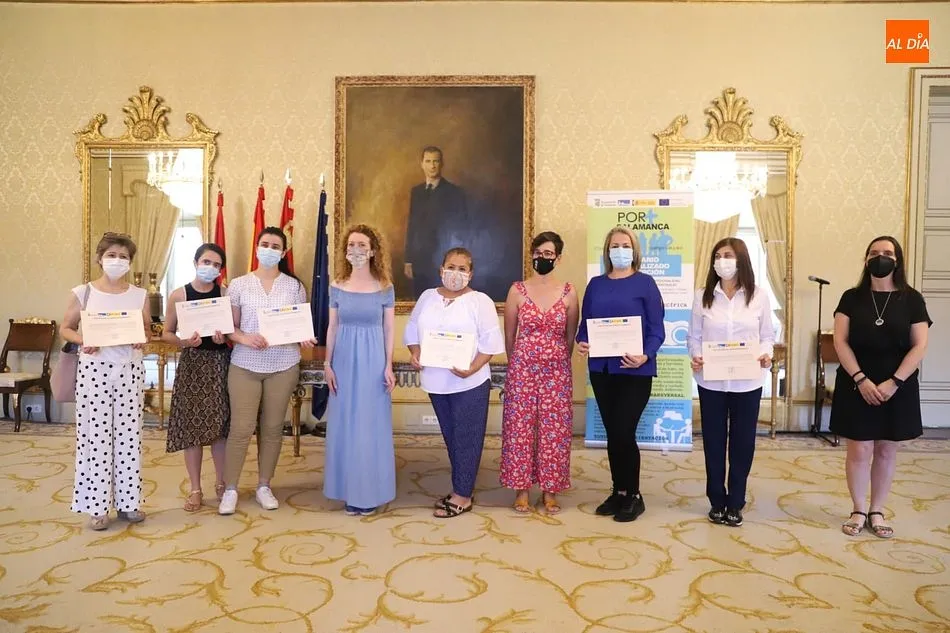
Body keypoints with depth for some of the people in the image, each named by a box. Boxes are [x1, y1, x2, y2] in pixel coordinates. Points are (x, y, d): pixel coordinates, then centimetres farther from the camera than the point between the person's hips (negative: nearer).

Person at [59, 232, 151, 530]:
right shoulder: (82, 293, 0)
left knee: (129, 434, 6)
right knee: (96, 435, 1)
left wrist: (141, 338, -10)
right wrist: (82, 341, -13)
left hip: (129, 369, 2)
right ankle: (97, 505, 11)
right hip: (94, 369, -2)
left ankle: (127, 501, 17)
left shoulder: (140, 295, 4)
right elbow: (65, 328, 6)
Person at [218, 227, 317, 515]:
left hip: (284, 366, 1)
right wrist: (245, 338, -18)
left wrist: (304, 339, -14)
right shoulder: (239, 284, 3)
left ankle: (264, 486, 23)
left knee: (273, 427, 8)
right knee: (241, 427, -2)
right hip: (245, 365, -1)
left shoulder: (294, 286, 5)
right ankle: (230, 489, 15)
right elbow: (230, 327, 2)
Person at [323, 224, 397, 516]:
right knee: (345, 425, 7)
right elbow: (332, 328, 7)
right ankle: (349, 491, 20)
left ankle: (370, 492, 15)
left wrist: (388, 366, -5)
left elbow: (389, 330, 0)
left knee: (372, 425, 3)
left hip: (373, 360, -2)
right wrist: (327, 364, 1)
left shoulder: (385, 288, -1)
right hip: (344, 361, 2)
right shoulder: (337, 287, 3)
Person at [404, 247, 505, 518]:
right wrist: (415, 353, -5)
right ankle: (461, 489, 28)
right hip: (436, 381, 5)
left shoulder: (480, 301, -7)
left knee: (466, 438, 1)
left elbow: (490, 341, -11)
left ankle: (463, 496, 12)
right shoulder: (427, 297, 8)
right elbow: (412, 330, 14)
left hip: (470, 383, -5)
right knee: (451, 437, 15)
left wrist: (472, 369, -22)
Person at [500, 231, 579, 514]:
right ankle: (522, 488, 18)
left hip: (557, 371, 1)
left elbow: (571, 336, 9)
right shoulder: (517, 290, -1)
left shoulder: (568, 292, 1)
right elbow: (509, 336, 7)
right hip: (523, 369, 0)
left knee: (554, 429, 5)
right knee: (521, 428, 4)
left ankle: (550, 490, 19)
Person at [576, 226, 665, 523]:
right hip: (601, 369, 4)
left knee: (623, 432, -6)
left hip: (635, 371, -4)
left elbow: (657, 329, -7)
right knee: (611, 432, 11)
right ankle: (619, 491, 26)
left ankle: (633, 496, 14)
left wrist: (645, 356, -24)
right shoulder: (595, 284, 10)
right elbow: (585, 323, 11)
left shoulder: (645, 283, -3)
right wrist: (581, 342, -11)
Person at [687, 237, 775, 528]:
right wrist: (695, 357, -17)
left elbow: (767, 335, 4)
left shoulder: (759, 297, 0)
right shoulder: (702, 296, 1)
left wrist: (765, 354, -16)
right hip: (711, 381, 0)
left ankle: (735, 503, 24)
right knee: (713, 440, 9)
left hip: (747, 382, 0)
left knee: (743, 441, 8)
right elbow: (694, 336, 2)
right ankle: (717, 501, 24)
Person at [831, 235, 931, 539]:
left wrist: (894, 382, -14)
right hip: (857, 385, -1)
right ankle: (858, 511, 18)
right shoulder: (852, 297, 0)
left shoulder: (911, 299, 0)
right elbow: (840, 342, -5)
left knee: (886, 450, 8)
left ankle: (876, 512, 22)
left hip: (897, 387, 1)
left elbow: (919, 346, -4)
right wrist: (861, 379, -15)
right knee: (859, 449, 2)